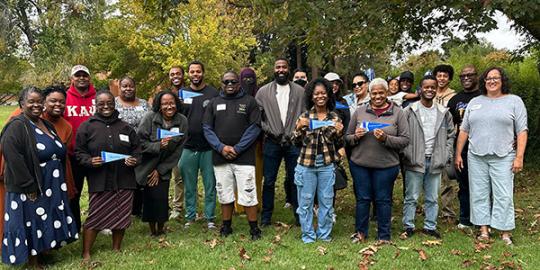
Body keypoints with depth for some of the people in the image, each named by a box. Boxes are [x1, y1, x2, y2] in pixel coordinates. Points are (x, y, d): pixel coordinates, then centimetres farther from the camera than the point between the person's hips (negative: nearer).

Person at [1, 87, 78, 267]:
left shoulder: (46, 125, 12)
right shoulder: (17, 127, -13)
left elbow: (59, 154, 18)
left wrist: (61, 183, 13)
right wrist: (29, 187, -23)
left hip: (52, 187, 7)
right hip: (30, 190, -7)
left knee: (46, 223, 15)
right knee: (31, 223, 5)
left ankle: (40, 252, 31)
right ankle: (32, 261, 20)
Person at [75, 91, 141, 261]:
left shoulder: (125, 127, 10)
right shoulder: (86, 127, 2)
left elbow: (136, 150, 14)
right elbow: (79, 152, 2)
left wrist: (135, 160, -7)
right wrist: (90, 161, -17)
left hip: (124, 181, 3)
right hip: (99, 182, -3)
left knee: (121, 217, 9)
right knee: (94, 218, 0)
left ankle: (116, 249, 28)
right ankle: (86, 253, 15)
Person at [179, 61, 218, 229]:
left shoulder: (213, 93, 1)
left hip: (208, 147, -2)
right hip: (188, 147, 2)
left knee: (210, 184, 4)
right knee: (189, 185, 10)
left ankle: (210, 217, 15)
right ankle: (190, 216, 22)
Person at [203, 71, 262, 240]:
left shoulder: (249, 102, 3)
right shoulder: (214, 103, 12)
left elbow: (254, 128, -5)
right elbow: (207, 128, 5)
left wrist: (237, 149, -13)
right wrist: (221, 147, -10)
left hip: (244, 157, -3)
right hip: (220, 158, 3)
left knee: (248, 195, -3)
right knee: (225, 195, 12)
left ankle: (254, 229, 10)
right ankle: (226, 227, 25)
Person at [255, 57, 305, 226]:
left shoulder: (300, 91, 5)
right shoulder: (264, 91, 5)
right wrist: (266, 129, -8)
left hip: (294, 143, 0)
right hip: (271, 143, 0)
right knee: (269, 181, 6)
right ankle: (266, 217, 19)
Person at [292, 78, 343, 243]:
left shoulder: (334, 117, 3)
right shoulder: (305, 116, 0)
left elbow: (339, 145, 7)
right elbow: (296, 143, 1)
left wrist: (339, 132, -13)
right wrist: (299, 128, -16)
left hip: (327, 164, 1)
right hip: (306, 164, -1)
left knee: (327, 201, 9)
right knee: (306, 201, 7)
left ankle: (325, 234, 26)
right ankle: (308, 235, 22)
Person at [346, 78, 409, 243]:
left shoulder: (397, 113, 0)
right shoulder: (360, 112, 4)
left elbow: (405, 140, -4)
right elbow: (347, 138, 10)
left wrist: (386, 138, -20)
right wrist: (356, 136, -12)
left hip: (386, 165, -1)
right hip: (359, 163, 2)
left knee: (383, 199, 8)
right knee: (362, 198, 11)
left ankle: (384, 236, 24)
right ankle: (360, 232, 28)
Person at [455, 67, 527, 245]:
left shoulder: (514, 101, 4)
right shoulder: (474, 102, 13)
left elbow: (522, 131, -2)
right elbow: (464, 130, 13)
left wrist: (519, 157, -10)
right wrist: (458, 154, 9)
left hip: (503, 157, -3)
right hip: (476, 157, 3)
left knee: (503, 196, -2)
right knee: (479, 194, 5)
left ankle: (505, 233, 7)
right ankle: (484, 230, 13)